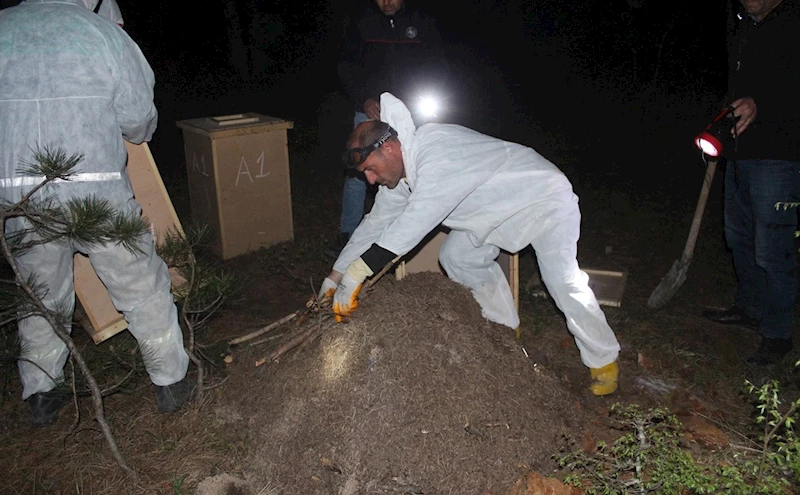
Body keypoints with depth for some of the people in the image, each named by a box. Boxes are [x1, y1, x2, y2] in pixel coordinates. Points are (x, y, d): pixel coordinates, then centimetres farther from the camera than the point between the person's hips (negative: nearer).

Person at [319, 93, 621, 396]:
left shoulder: (437, 148, -36)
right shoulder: (399, 171, -5)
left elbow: (416, 221, -44)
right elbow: (377, 222, 1)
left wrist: (356, 274, -45)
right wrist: (336, 274, -3)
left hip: (544, 197, -9)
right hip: (498, 209, 9)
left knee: (562, 281, -17)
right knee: (456, 257, 7)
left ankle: (604, 362, 5)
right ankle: (506, 331, 23)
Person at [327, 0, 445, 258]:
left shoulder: (423, 23, 2)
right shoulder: (361, 22, 2)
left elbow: (437, 69, 7)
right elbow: (347, 68, 4)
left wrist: (423, 100, -9)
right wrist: (364, 101, -10)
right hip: (371, 110, 0)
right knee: (356, 171, -6)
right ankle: (347, 234, 3)